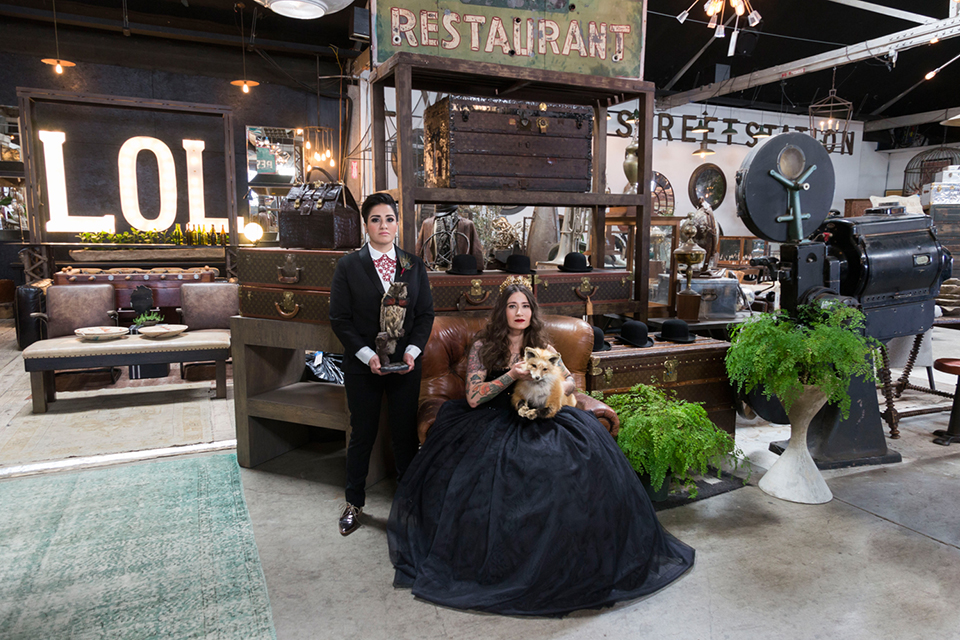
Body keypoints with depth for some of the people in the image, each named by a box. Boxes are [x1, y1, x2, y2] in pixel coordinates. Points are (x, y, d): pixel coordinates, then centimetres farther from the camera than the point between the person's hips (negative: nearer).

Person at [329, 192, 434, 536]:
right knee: (362, 434, 9)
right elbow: (339, 318, -5)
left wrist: (412, 351, -9)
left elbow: (426, 313, 5)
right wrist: (367, 355, -14)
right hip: (362, 366, -1)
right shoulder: (348, 266, -2)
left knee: (406, 433, 8)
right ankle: (354, 502, 28)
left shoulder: (414, 265, 5)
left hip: (406, 364, 2)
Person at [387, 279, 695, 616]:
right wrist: (511, 376, -18)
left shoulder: (541, 347, 12)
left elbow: (570, 380, 18)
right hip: (493, 422, -2)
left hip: (537, 419, 3)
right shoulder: (483, 347, 2)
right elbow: (473, 397, -6)